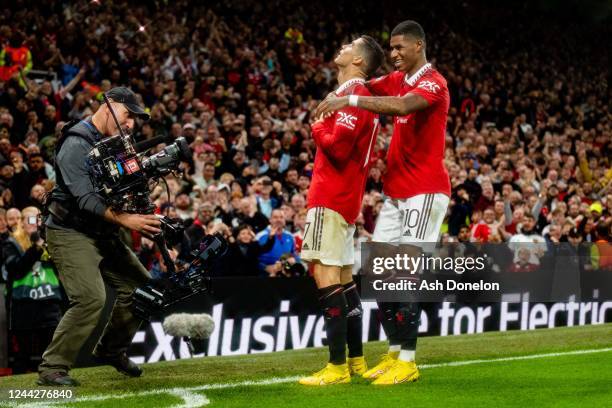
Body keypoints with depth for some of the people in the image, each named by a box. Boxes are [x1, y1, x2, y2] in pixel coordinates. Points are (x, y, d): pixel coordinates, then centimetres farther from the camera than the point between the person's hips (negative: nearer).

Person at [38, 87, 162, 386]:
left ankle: (111, 351, 26)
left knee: (140, 286, 8)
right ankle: (52, 368, -12)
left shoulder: (116, 144, 11)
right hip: (70, 234, -9)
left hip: (103, 235, 9)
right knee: (91, 298, -23)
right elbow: (84, 198, -28)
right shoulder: (77, 143, -18)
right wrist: (124, 220, -37)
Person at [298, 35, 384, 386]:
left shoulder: (352, 94, -13)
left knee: (326, 275, -11)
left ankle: (338, 367, -13)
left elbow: (337, 147, -22)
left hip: (331, 197, -10)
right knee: (344, 277, 13)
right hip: (348, 197, 10)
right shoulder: (361, 95, 17)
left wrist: (318, 128, -6)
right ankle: (356, 360, 17)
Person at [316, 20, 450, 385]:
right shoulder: (398, 80, 13)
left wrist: (349, 101, -37)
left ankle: (408, 362, -7)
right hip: (397, 192, 9)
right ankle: (394, 353, 15)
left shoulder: (433, 83, -14)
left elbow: (403, 105, -34)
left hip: (425, 192, -9)